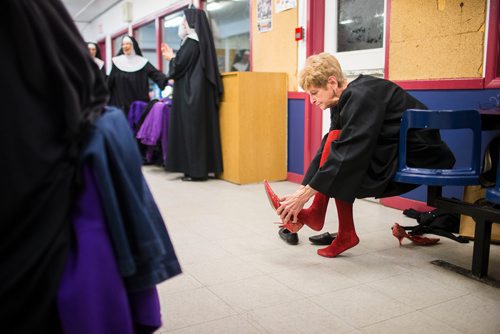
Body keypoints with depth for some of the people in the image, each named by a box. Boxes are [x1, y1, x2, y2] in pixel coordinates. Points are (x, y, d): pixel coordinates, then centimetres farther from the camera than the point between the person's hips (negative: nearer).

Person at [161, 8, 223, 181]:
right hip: (199, 92, 9)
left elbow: (179, 66, -15)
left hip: (190, 93, -9)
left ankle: (195, 170, -4)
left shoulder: (191, 42, -13)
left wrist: (170, 58, 6)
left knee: (191, 129, -6)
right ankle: (202, 168, 13)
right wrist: (173, 56, 21)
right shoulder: (201, 41, 15)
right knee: (199, 129, 9)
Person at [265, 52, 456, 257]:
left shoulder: (362, 96, -22)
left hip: (418, 156, -9)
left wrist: (305, 193, -27)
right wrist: (302, 192, -3)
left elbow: (349, 153, -29)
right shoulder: (343, 101, 5)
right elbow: (327, 150, 3)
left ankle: (315, 213, -7)